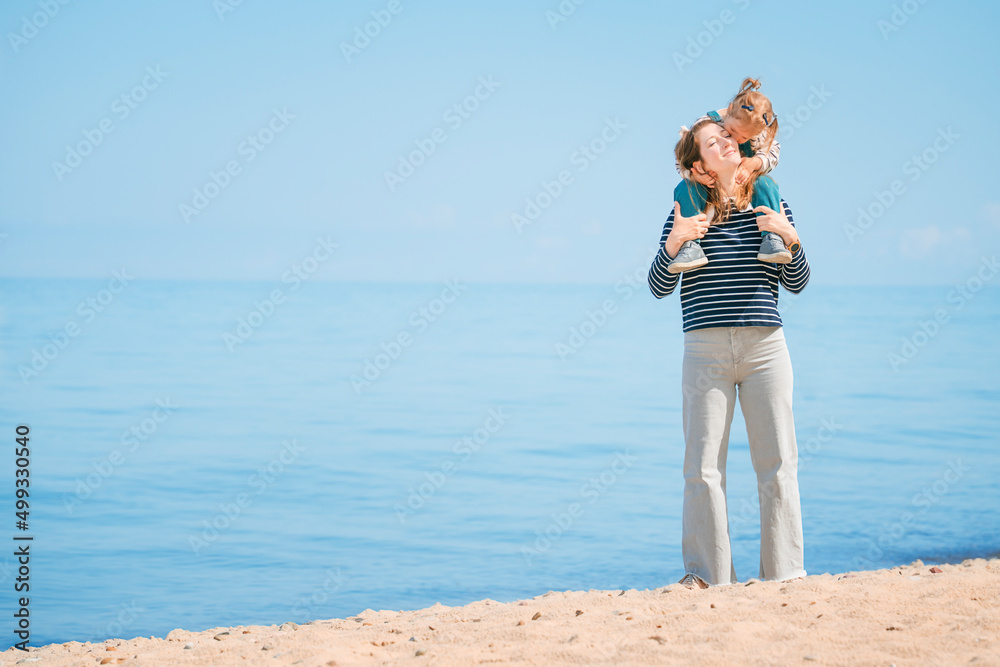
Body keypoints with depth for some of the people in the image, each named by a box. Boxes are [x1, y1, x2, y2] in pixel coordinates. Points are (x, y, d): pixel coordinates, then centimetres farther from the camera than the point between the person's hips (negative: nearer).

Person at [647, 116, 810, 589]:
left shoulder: (771, 202, 7)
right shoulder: (688, 210, 1)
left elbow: (796, 283, 9)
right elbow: (659, 287, 1)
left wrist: (789, 237, -7)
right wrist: (675, 240, -15)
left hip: (765, 344, 2)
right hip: (706, 350, -1)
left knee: (778, 463, 3)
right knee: (703, 468, -1)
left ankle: (784, 569, 11)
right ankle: (705, 572, 7)